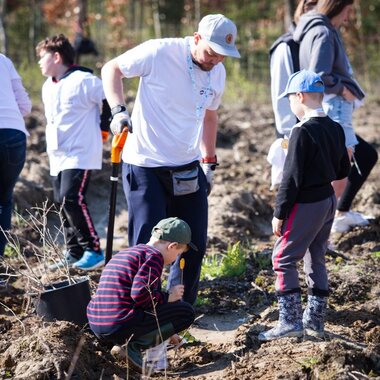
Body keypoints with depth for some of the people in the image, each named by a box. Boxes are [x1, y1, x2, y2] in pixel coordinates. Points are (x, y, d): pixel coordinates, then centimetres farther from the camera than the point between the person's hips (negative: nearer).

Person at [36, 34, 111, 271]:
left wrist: (102, 130, -5)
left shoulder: (84, 81, -13)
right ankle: (74, 253, 18)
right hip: (57, 156, 9)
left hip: (81, 155, -9)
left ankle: (93, 250, -10)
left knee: (72, 198, -19)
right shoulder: (48, 87, 15)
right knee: (63, 202, 9)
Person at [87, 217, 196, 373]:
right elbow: (140, 294, -22)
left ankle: (121, 344, 12)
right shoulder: (154, 256, -6)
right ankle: (134, 347, -5)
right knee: (186, 312, 2)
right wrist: (167, 297, -3)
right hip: (120, 327, -9)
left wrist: (165, 333, 43)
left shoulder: (123, 254, 25)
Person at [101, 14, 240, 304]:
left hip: (188, 167, 6)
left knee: (195, 243, 9)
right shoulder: (160, 52, -16)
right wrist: (118, 110, -21)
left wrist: (209, 162, 17)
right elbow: (112, 69, -6)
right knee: (147, 244, -5)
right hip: (145, 166, -6)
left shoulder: (218, 72, 3)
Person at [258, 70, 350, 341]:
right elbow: (343, 170, 14)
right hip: (329, 200, 8)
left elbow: (292, 178, -18)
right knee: (316, 259, 17)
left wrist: (279, 214, -13)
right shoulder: (336, 129, 6)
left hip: (306, 204, -8)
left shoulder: (303, 131, -18)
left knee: (283, 258, -1)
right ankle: (315, 319, 21)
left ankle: (290, 321, -3)